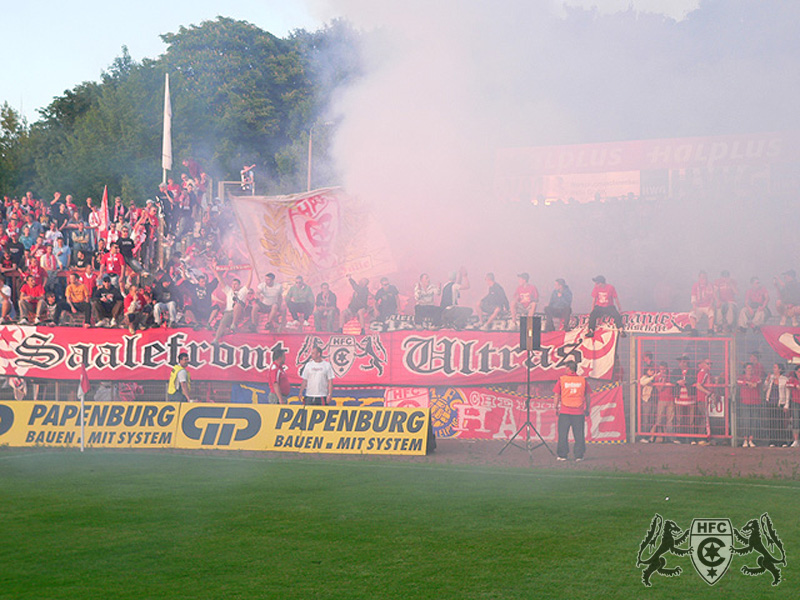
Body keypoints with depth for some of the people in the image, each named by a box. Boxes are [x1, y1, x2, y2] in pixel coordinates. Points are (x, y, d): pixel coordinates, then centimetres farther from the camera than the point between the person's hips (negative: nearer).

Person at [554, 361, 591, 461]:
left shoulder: (561, 379, -2)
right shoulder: (583, 380, 2)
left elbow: (557, 396, 0)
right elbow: (587, 396, 6)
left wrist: (556, 408, 11)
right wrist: (587, 409, 16)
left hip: (564, 411, -1)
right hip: (579, 412, 1)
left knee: (563, 434, 7)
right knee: (579, 435, 7)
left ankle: (562, 455, 8)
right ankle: (579, 455, 7)